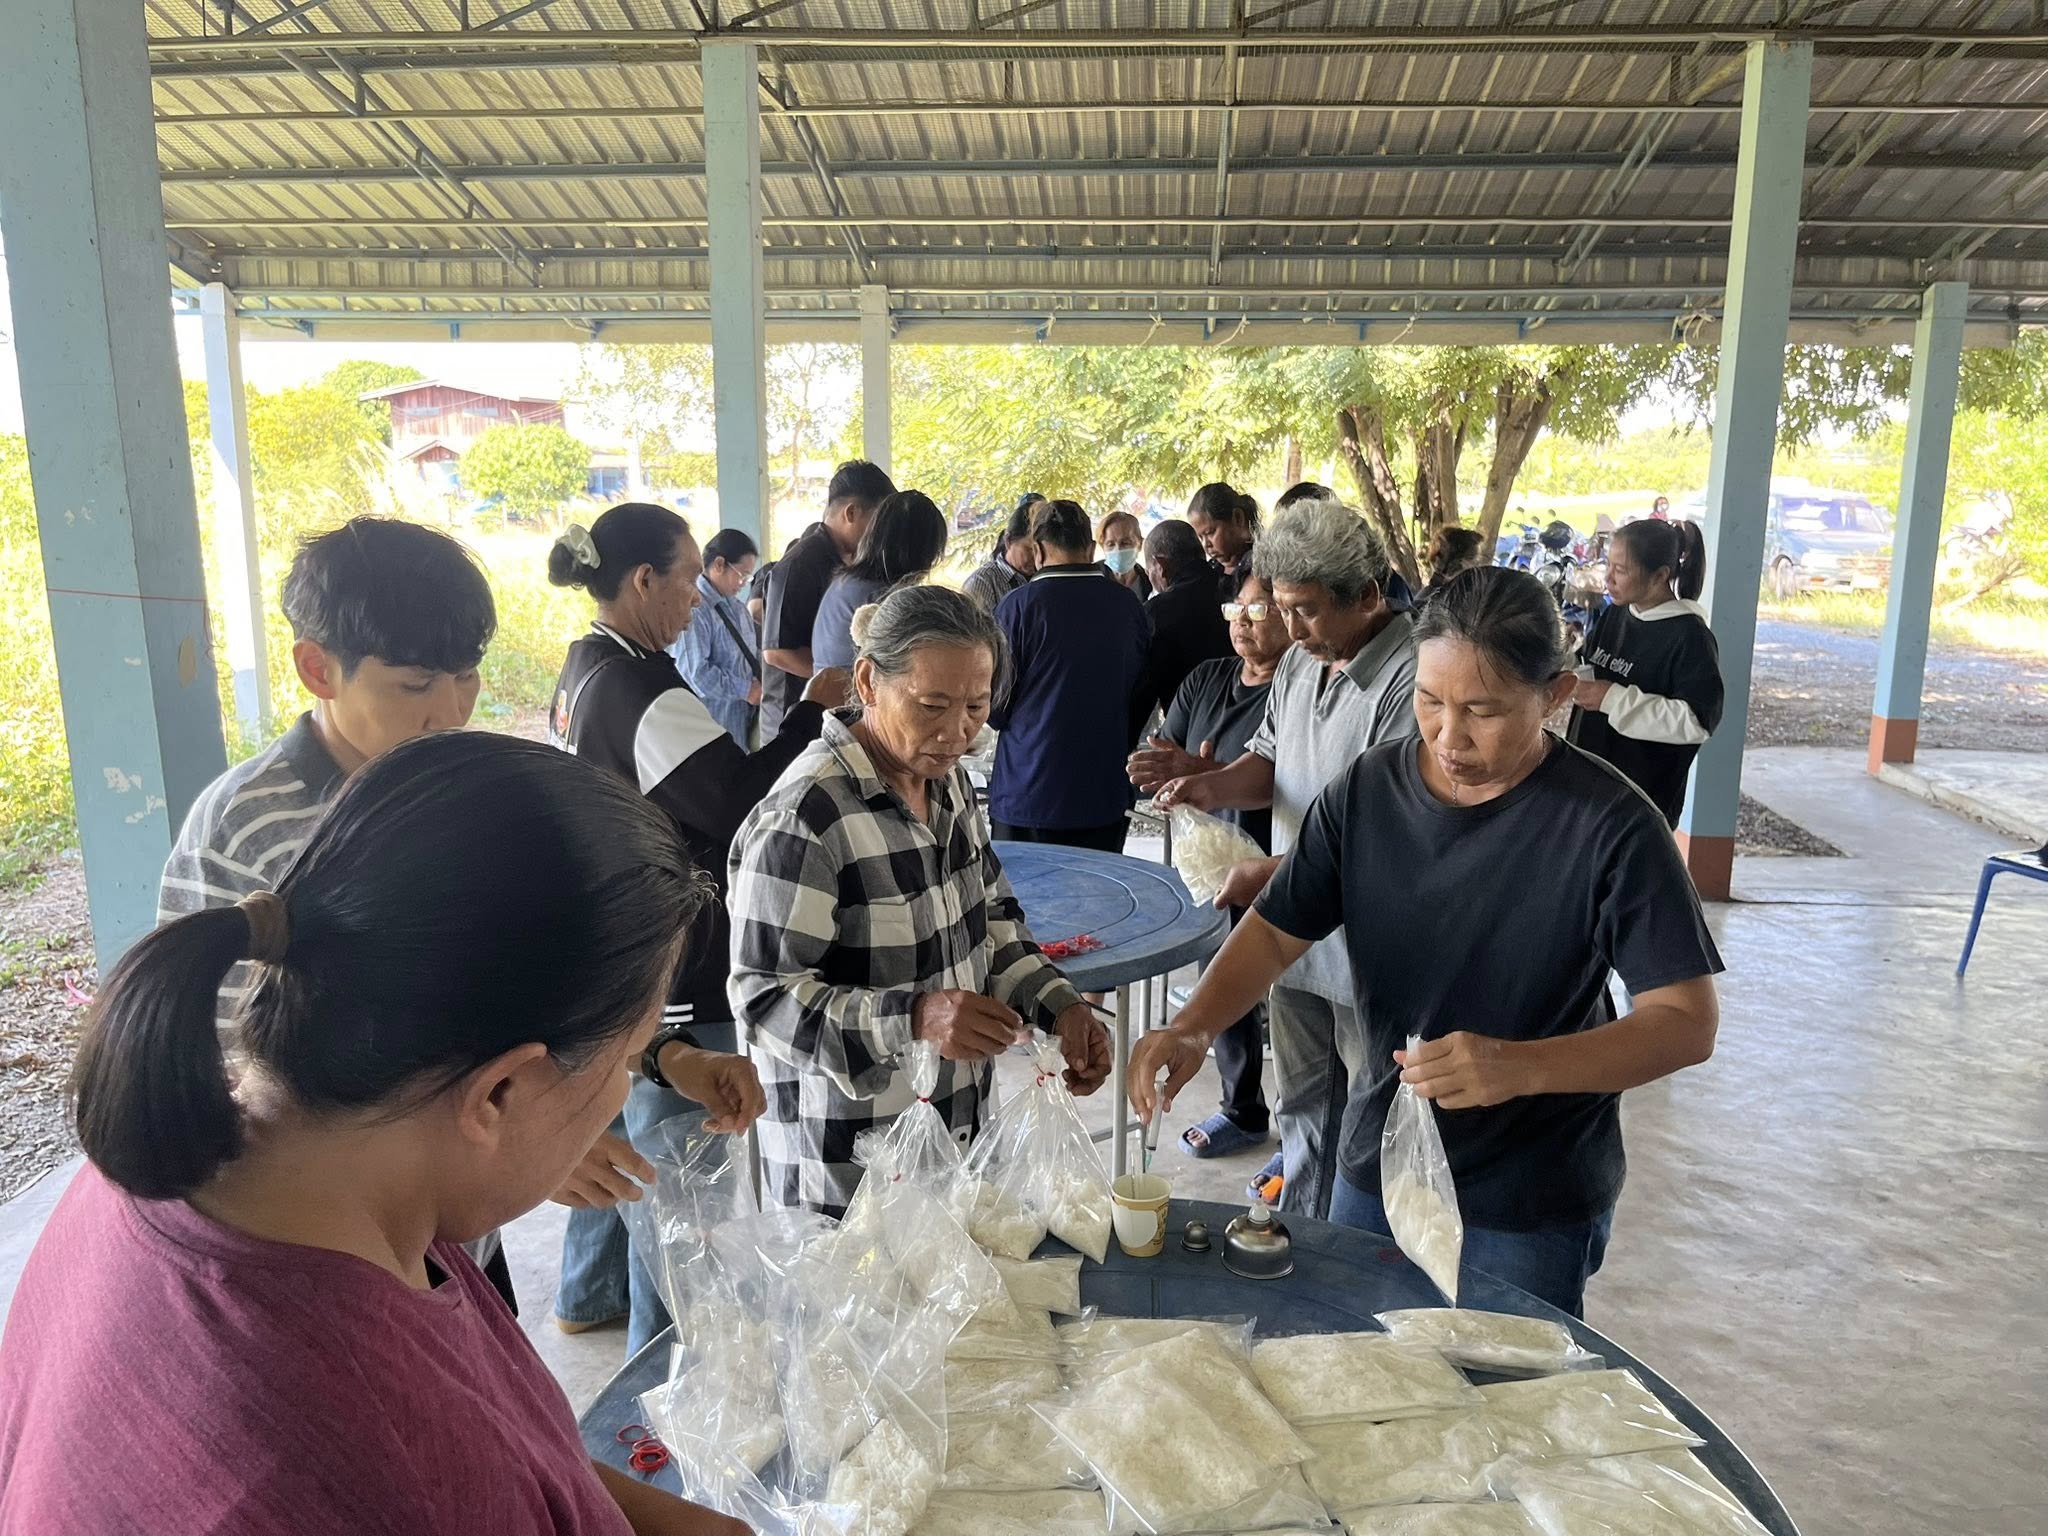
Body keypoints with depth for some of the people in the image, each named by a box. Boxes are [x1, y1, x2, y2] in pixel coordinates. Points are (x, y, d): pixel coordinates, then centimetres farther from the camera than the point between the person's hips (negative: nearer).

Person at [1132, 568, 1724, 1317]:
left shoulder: (1609, 824, -19)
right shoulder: (1367, 789, -7)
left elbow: (1688, 1022, -17)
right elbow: (1276, 933, -2)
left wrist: (1519, 1066, -33)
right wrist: (1191, 1028, -20)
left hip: (1533, 1210, -3)